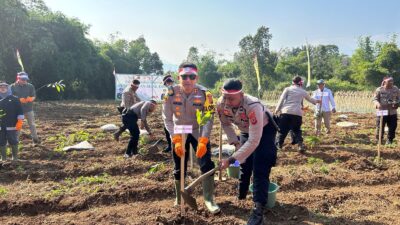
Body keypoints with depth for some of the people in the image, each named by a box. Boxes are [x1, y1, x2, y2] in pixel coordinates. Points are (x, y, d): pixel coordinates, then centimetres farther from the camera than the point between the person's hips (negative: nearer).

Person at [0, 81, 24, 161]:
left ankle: (15, 157, 17)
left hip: (12, 126, -4)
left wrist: (19, 122, -10)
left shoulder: (14, 99, -2)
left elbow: (20, 112, -3)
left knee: (13, 142, 3)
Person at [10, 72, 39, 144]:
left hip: (29, 108, 1)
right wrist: (19, 100, -21)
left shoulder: (30, 86, 0)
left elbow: (34, 96, -1)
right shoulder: (13, 86, -2)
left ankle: (35, 138, 19)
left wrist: (31, 98, -24)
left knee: (32, 124, 8)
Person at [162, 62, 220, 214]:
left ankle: (209, 199, 8)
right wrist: (176, 140, -24)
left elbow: (208, 119, -20)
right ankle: (179, 198, 31)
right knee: (179, 168, 9)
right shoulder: (171, 93, -18)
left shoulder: (204, 93, -20)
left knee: (207, 164, -10)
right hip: (179, 133, 1)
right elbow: (167, 119, -15)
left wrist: (203, 141, -30)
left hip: (198, 132, -1)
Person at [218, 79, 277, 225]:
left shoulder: (253, 106, -43)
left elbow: (254, 141, -43)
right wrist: (235, 142, -12)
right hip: (245, 131, 6)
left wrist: (231, 159, -43)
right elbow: (225, 123, -3)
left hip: (264, 131, -5)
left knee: (260, 169, -14)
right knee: (244, 164, 17)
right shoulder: (221, 104, -26)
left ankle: (258, 210, -8)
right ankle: (241, 195, 38)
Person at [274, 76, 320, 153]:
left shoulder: (287, 89, 10)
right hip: (297, 113, 2)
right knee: (297, 130, 16)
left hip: (286, 112, -1)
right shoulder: (303, 91, 17)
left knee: (282, 130, 7)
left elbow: (281, 100, 1)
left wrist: (277, 110, 5)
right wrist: (317, 101, 54)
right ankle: (300, 145, 2)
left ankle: (278, 145, 5)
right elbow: (310, 99, 34)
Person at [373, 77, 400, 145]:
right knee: (380, 126, 1)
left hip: (392, 112, 3)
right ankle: (379, 140, 19)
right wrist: (377, 104, -24)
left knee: (392, 127, 7)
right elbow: (375, 99, -3)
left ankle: (390, 140, 24)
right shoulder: (379, 89, -5)